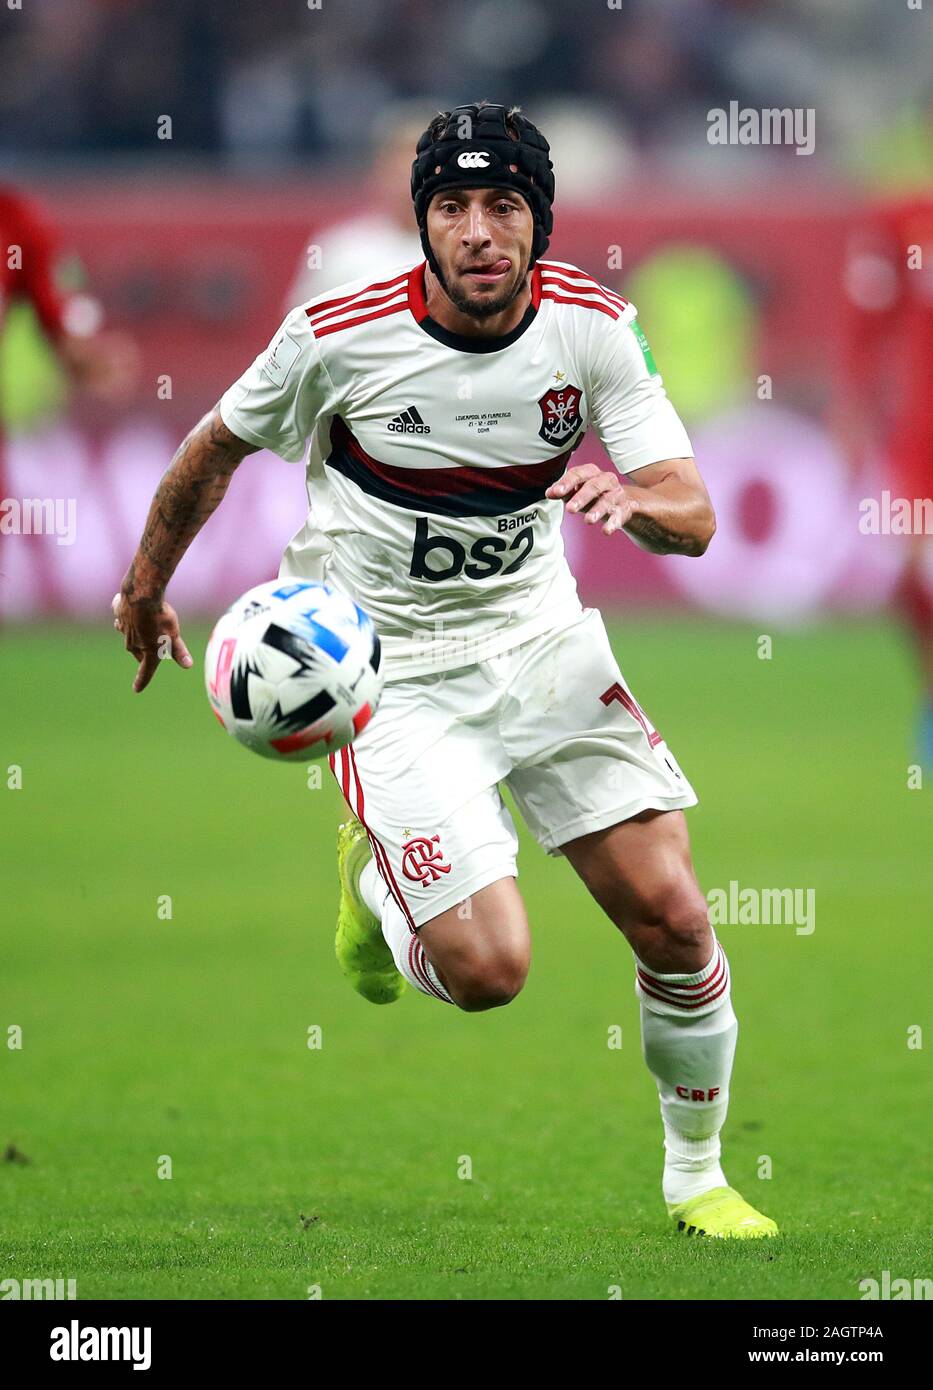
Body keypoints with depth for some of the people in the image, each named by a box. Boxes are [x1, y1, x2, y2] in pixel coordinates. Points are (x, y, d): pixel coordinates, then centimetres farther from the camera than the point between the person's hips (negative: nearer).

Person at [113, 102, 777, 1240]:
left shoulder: (592, 326, -11)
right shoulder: (339, 335, -18)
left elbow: (693, 517, -11)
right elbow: (218, 446, 1)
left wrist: (632, 500, -35)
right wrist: (146, 584, 14)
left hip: (541, 636, 3)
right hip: (386, 667, -3)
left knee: (673, 918, -6)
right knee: (488, 968, -16)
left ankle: (696, 1177, 18)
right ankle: (373, 874, 20)